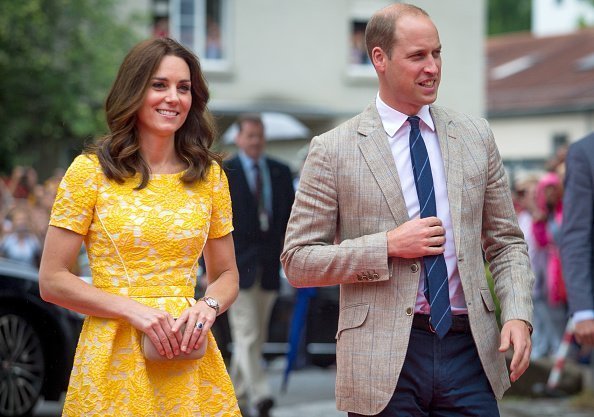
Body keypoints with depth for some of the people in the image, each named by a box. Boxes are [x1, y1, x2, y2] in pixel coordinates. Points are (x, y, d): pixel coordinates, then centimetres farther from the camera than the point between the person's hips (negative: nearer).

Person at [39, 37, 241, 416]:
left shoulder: (209, 175, 8)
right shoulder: (90, 171, -3)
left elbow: (227, 275, 14)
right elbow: (52, 281, -4)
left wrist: (208, 307, -7)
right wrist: (132, 310, -15)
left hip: (190, 361, 3)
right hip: (114, 357, -3)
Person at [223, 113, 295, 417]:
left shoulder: (281, 173, 12)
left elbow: (290, 218, 15)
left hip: (269, 266, 5)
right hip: (237, 266, -5)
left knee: (257, 336, 10)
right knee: (246, 335, -11)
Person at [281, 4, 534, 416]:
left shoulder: (475, 136, 9)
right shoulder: (333, 150, -1)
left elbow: (507, 243, 12)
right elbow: (297, 261, -1)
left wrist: (518, 316, -5)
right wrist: (387, 246, -12)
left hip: (470, 349, 3)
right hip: (384, 360, -3)